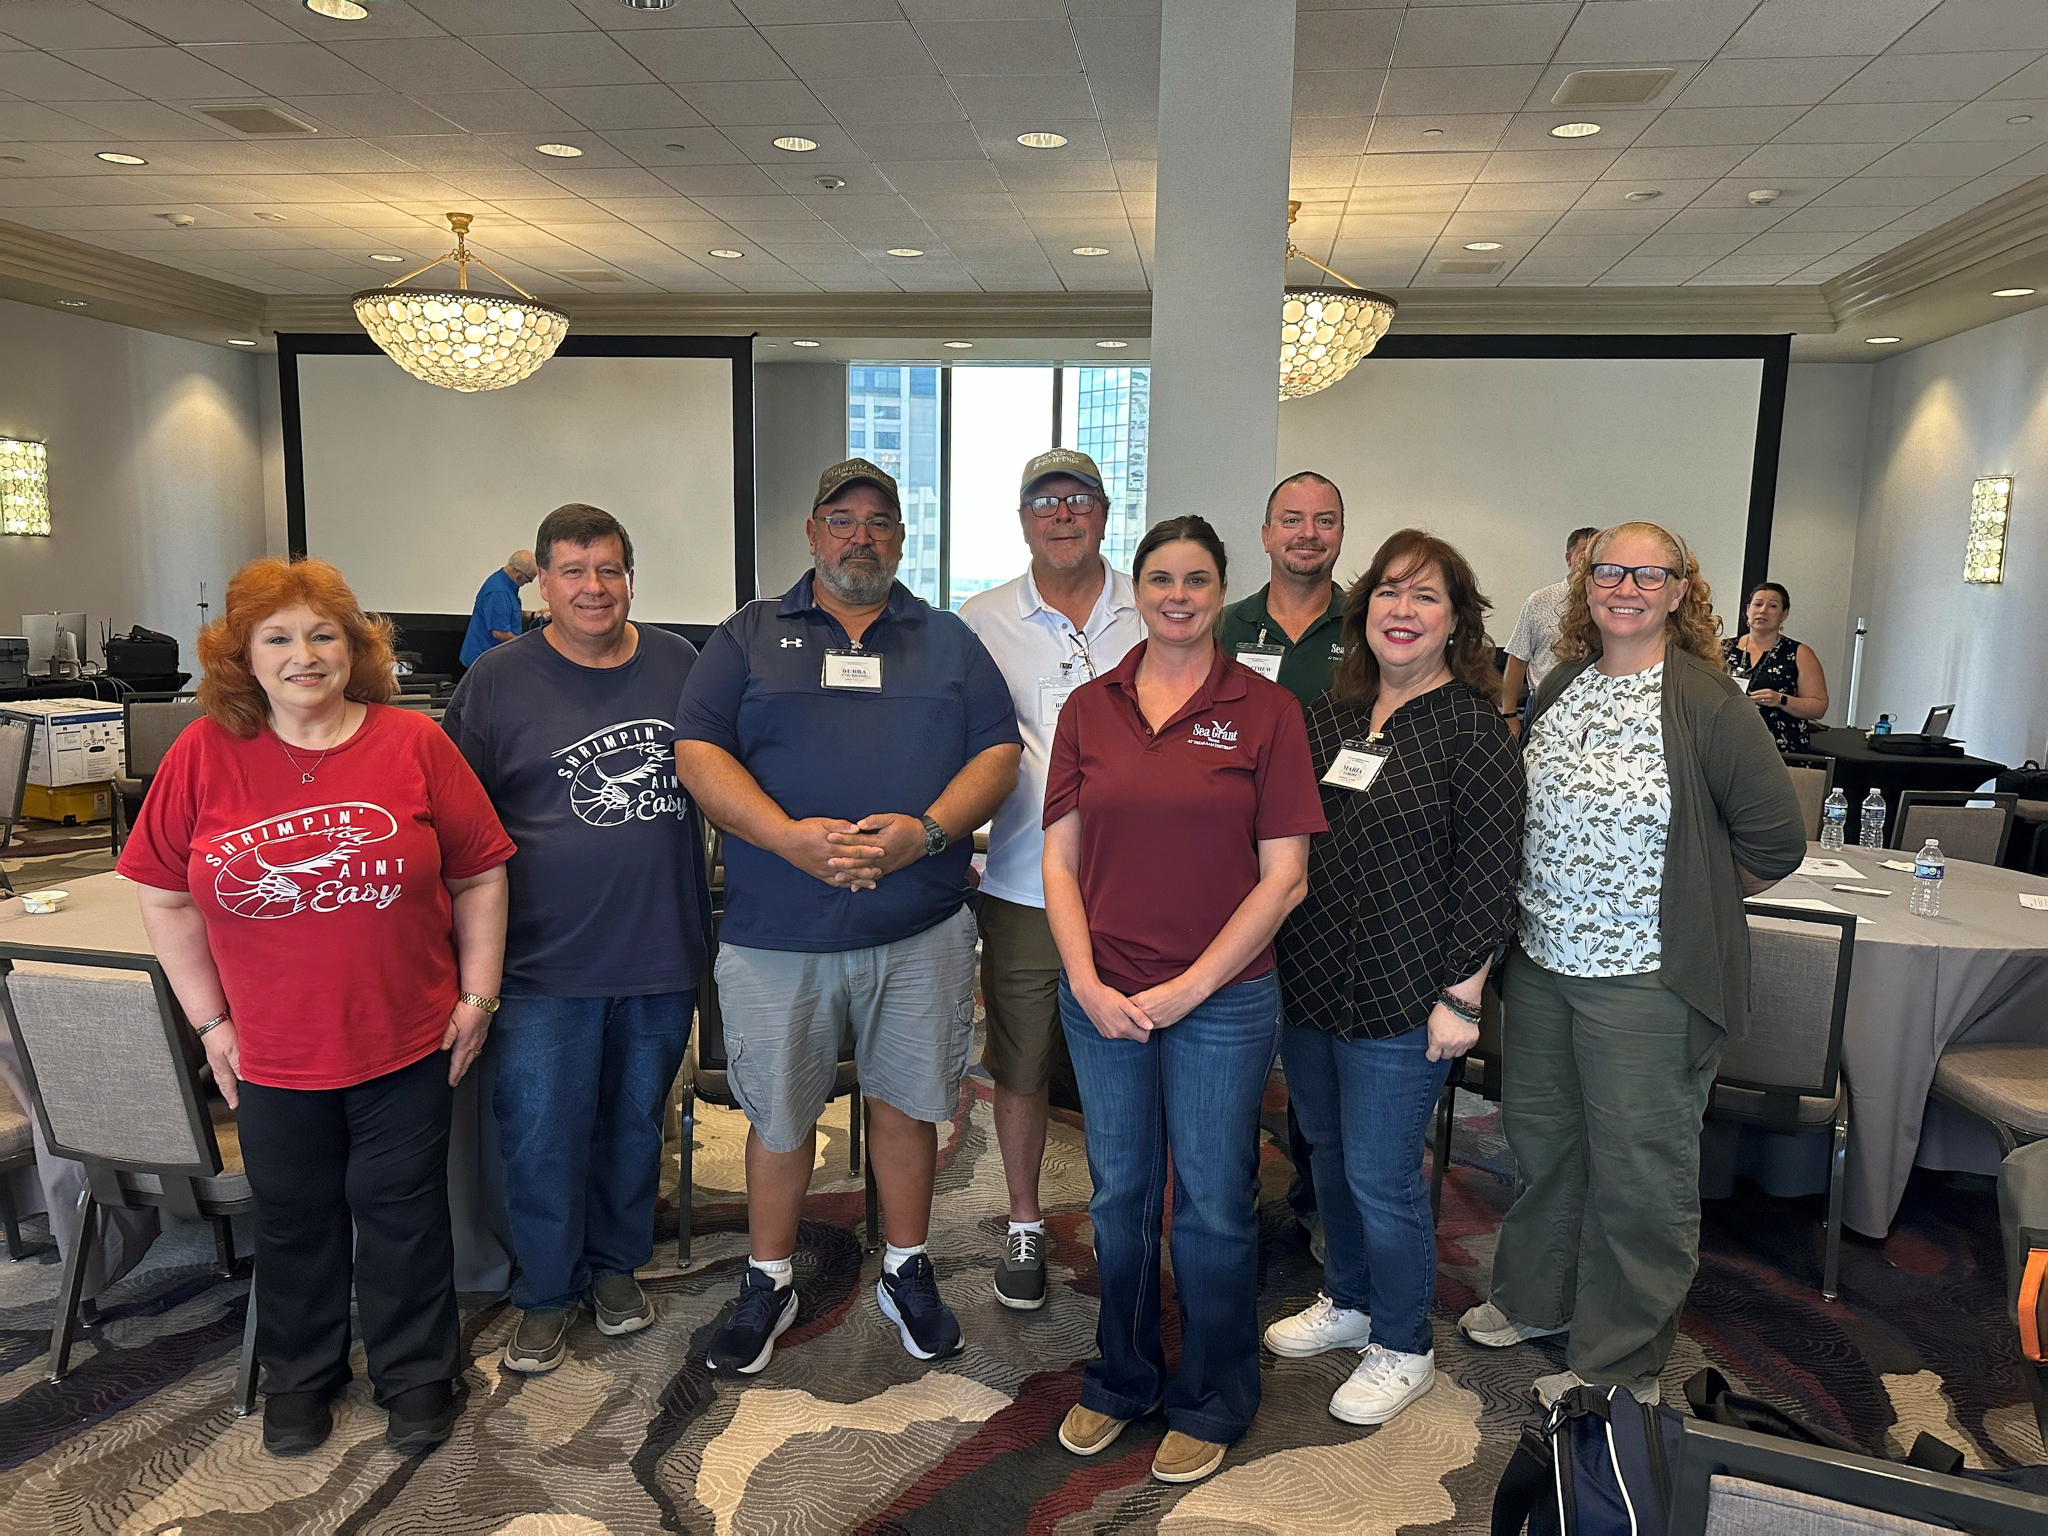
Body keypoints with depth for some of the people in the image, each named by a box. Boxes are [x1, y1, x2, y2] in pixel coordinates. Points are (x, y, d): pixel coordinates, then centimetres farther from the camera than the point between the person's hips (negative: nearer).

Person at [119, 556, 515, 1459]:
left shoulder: (414, 744, -7)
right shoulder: (203, 755, -5)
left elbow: (479, 876, -2)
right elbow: (163, 896, 2)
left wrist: (477, 995, -3)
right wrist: (211, 1020, 1)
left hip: (406, 1043, -1)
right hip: (271, 1053, 1)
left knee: (403, 1213, 12)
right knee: (295, 1218, 18)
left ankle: (416, 1376, 32)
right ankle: (299, 1376, 40)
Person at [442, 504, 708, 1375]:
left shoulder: (679, 665, 3)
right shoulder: (499, 679, -4)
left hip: (662, 951, 3)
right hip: (547, 961, -2)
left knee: (636, 1122, 16)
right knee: (541, 1134, 4)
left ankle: (617, 1265, 37)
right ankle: (549, 1294, 25)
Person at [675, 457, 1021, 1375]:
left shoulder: (949, 641, 11)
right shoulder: (749, 638, 7)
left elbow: (999, 754, 3)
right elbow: (698, 753, -3)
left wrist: (926, 831, -15)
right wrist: (790, 836, -18)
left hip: (919, 931, 1)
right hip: (777, 932, -1)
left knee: (905, 1103, 12)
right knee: (777, 1116, 11)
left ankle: (908, 1274, 32)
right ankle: (768, 1284, 31)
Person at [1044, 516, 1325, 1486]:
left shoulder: (1266, 711, -5)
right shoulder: (1089, 707, 4)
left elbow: (1283, 875, -7)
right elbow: (1060, 859, 3)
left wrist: (1189, 987, -11)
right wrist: (1086, 983, -8)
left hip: (1222, 1000, -2)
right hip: (1103, 998, 3)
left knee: (1212, 1205, 10)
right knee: (1119, 1194, 17)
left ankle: (1211, 1403, 32)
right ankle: (1121, 1379, 38)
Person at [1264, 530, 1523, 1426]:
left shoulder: (1472, 728, -10)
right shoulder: (1331, 714, 8)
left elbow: (1487, 875, -12)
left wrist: (1461, 997, -14)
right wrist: (1282, 958, 13)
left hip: (1400, 1000, -6)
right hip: (1307, 984, 6)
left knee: (1381, 1176, 3)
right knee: (1328, 1153, 19)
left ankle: (1402, 1349, 26)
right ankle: (1348, 1302, 41)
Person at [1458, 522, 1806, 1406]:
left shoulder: (1707, 703, -13)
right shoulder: (1559, 689, 5)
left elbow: (1775, 839, -10)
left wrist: (1692, 901, -1)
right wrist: (1558, 899, 10)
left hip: (1646, 978, -6)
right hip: (1542, 962, 6)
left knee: (1638, 1172, 7)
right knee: (1539, 1137, 21)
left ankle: (1619, 1363, 25)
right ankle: (1534, 1297, 42)